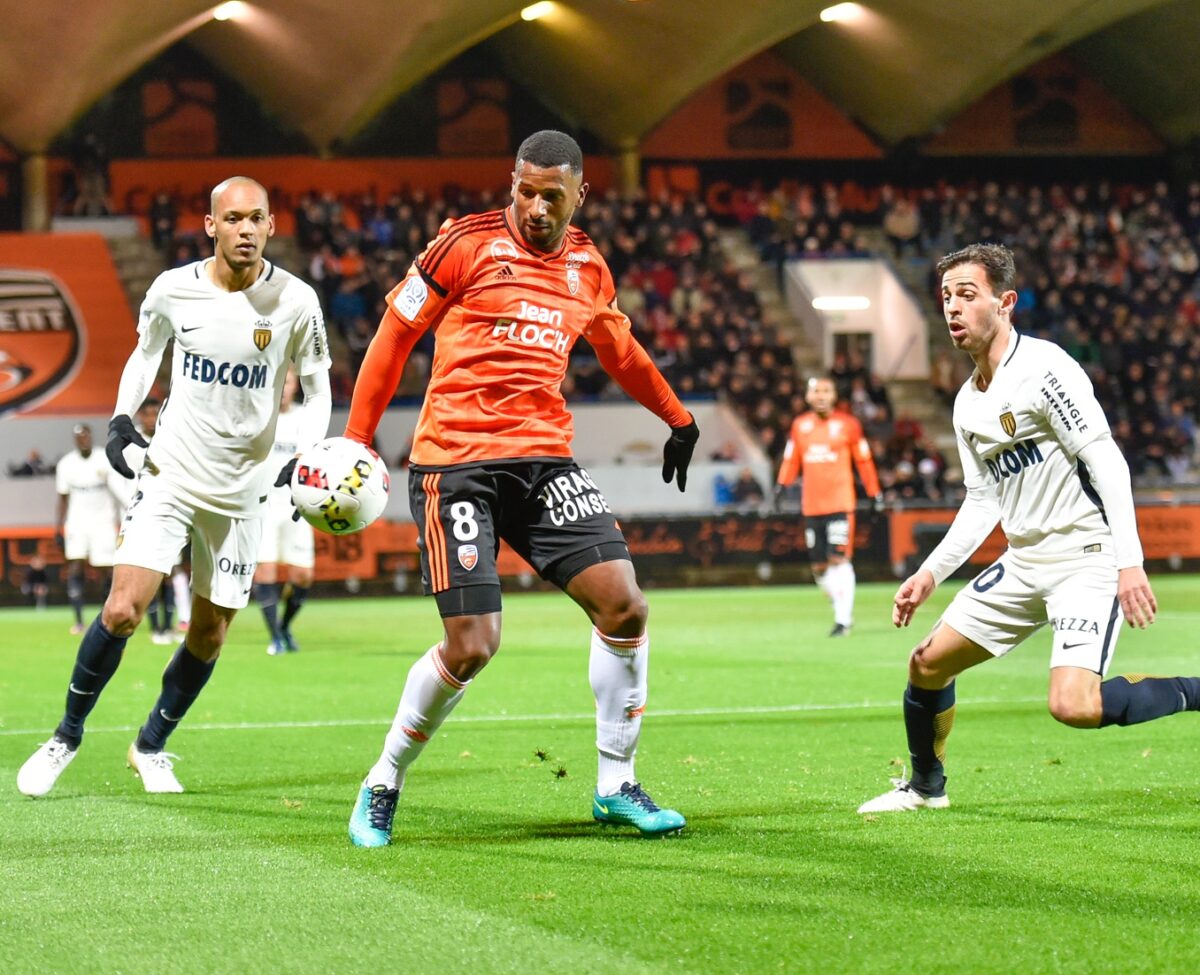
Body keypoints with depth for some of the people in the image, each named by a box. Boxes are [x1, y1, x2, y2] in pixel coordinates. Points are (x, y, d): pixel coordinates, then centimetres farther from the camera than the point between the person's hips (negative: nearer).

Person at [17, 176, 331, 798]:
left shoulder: (295, 302, -8)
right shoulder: (172, 290, -6)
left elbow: (316, 384, 5)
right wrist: (122, 417, -2)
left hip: (241, 489, 1)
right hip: (170, 472, -1)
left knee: (209, 635, 7)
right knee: (123, 610, -14)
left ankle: (151, 746, 29)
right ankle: (67, 735, 7)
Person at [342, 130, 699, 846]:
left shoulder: (589, 265, 13)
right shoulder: (468, 244, -3)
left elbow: (619, 350, 32)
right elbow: (396, 333, 2)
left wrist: (678, 417, 41)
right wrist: (355, 440, 0)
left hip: (544, 456, 5)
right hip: (456, 459, -5)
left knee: (624, 604, -9)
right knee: (471, 645, -13)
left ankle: (616, 786, 8)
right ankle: (383, 785, 10)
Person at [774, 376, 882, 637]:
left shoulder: (847, 424, 0)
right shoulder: (799, 426, 10)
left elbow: (864, 461, 4)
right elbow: (791, 460, 14)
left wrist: (875, 493, 3)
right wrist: (782, 485, -2)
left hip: (840, 503, -4)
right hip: (811, 505, 4)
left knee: (839, 560, -13)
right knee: (819, 566, 7)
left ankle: (842, 620, -10)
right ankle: (843, 609, 23)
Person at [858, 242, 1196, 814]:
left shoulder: (1043, 368, -14)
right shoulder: (967, 403, 12)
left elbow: (1106, 461, -18)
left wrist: (1130, 562, -26)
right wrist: (931, 573, 9)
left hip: (1087, 557, -8)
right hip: (1024, 562, 9)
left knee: (1073, 705, -26)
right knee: (927, 663, 11)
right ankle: (925, 786, 33)